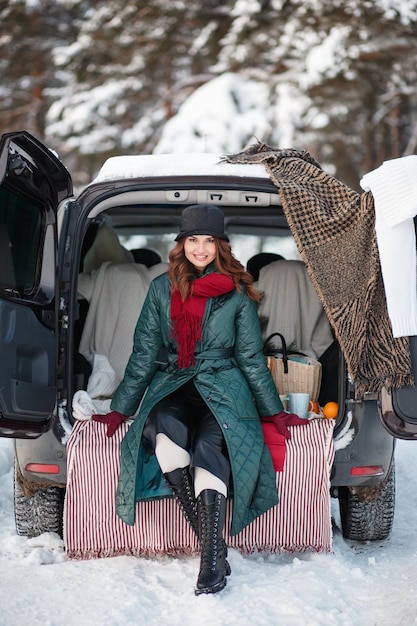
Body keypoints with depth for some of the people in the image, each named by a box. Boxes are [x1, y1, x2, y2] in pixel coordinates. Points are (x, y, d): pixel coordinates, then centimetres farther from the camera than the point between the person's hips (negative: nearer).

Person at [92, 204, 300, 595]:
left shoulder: (237, 293, 9)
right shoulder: (162, 288, 13)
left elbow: (251, 358, 13)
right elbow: (143, 354, 15)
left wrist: (274, 411, 10)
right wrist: (121, 408, 12)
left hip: (221, 388, -1)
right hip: (171, 386, 1)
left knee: (209, 447, -35)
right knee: (165, 431, -36)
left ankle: (210, 563, -40)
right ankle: (214, 548, -32)